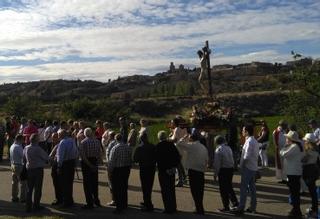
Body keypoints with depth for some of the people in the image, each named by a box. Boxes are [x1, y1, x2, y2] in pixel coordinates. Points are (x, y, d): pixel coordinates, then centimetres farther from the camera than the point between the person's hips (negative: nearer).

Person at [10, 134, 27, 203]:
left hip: (13, 165, 10)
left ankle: (14, 197, 22)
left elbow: (11, 158, 16)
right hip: (19, 166, -10)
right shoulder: (18, 147, -19)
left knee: (15, 182, 16)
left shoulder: (12, 146, 10)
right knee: (23, 182, -3)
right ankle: (22, 198, -1)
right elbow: (23, 156, -21)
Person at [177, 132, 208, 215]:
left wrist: (184, 138, 5)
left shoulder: (192, 146, -10)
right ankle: (200, 208, 24)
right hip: (201, 171, 7)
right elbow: (207, 159, 13)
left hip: (193, 170, -7)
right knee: (200, 190, 15)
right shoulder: (204, 147, 11)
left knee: (194, 190, 0)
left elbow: (179, 144, -9)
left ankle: (199, 209, 2)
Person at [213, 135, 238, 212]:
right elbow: (232, 160, 11)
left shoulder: (218, 150, -15)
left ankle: (226, 207, 10)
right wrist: (232, 167, 18)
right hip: (230, 168, 7)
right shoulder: (229, 148, 7)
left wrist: (215, 173, -6)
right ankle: (235, 202, 24)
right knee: (229, 187, 22)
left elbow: (217, 163, -15)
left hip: (223, 170, -7)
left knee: (223, 189, 4)